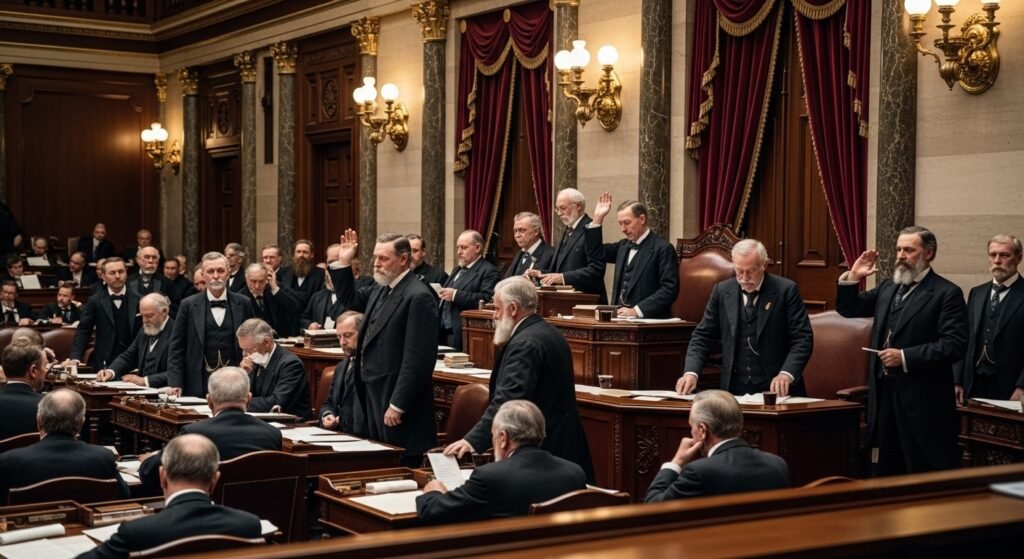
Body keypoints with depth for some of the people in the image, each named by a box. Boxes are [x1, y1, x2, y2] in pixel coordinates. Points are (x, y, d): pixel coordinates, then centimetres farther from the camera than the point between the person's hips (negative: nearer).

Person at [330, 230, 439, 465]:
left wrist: (398, 405, -21)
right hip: (373, 393, 9)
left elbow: (417, 359, -21)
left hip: (395, 397, -9)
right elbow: (350, 300, 30)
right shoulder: (381, 290, 11)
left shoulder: (418, 297, -17)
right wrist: (343, 264, 16)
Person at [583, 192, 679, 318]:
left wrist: (636, 310, -18)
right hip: (621, 316, 6)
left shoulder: (663, 249, -6)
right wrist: (598, 218, 10)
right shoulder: (624, 245, 15)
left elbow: (670, 289, -12)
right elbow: (596, 252, 22)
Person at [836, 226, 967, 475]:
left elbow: (954, 345, -16)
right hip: (884, 393, 7)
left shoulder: (947, 293, -7)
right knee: (886, 472, 12)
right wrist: (852, 278, 5)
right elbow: (848, 309, 21)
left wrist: (905, 357, -20)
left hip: (922, 400, -7)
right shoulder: (888, 288, 14)